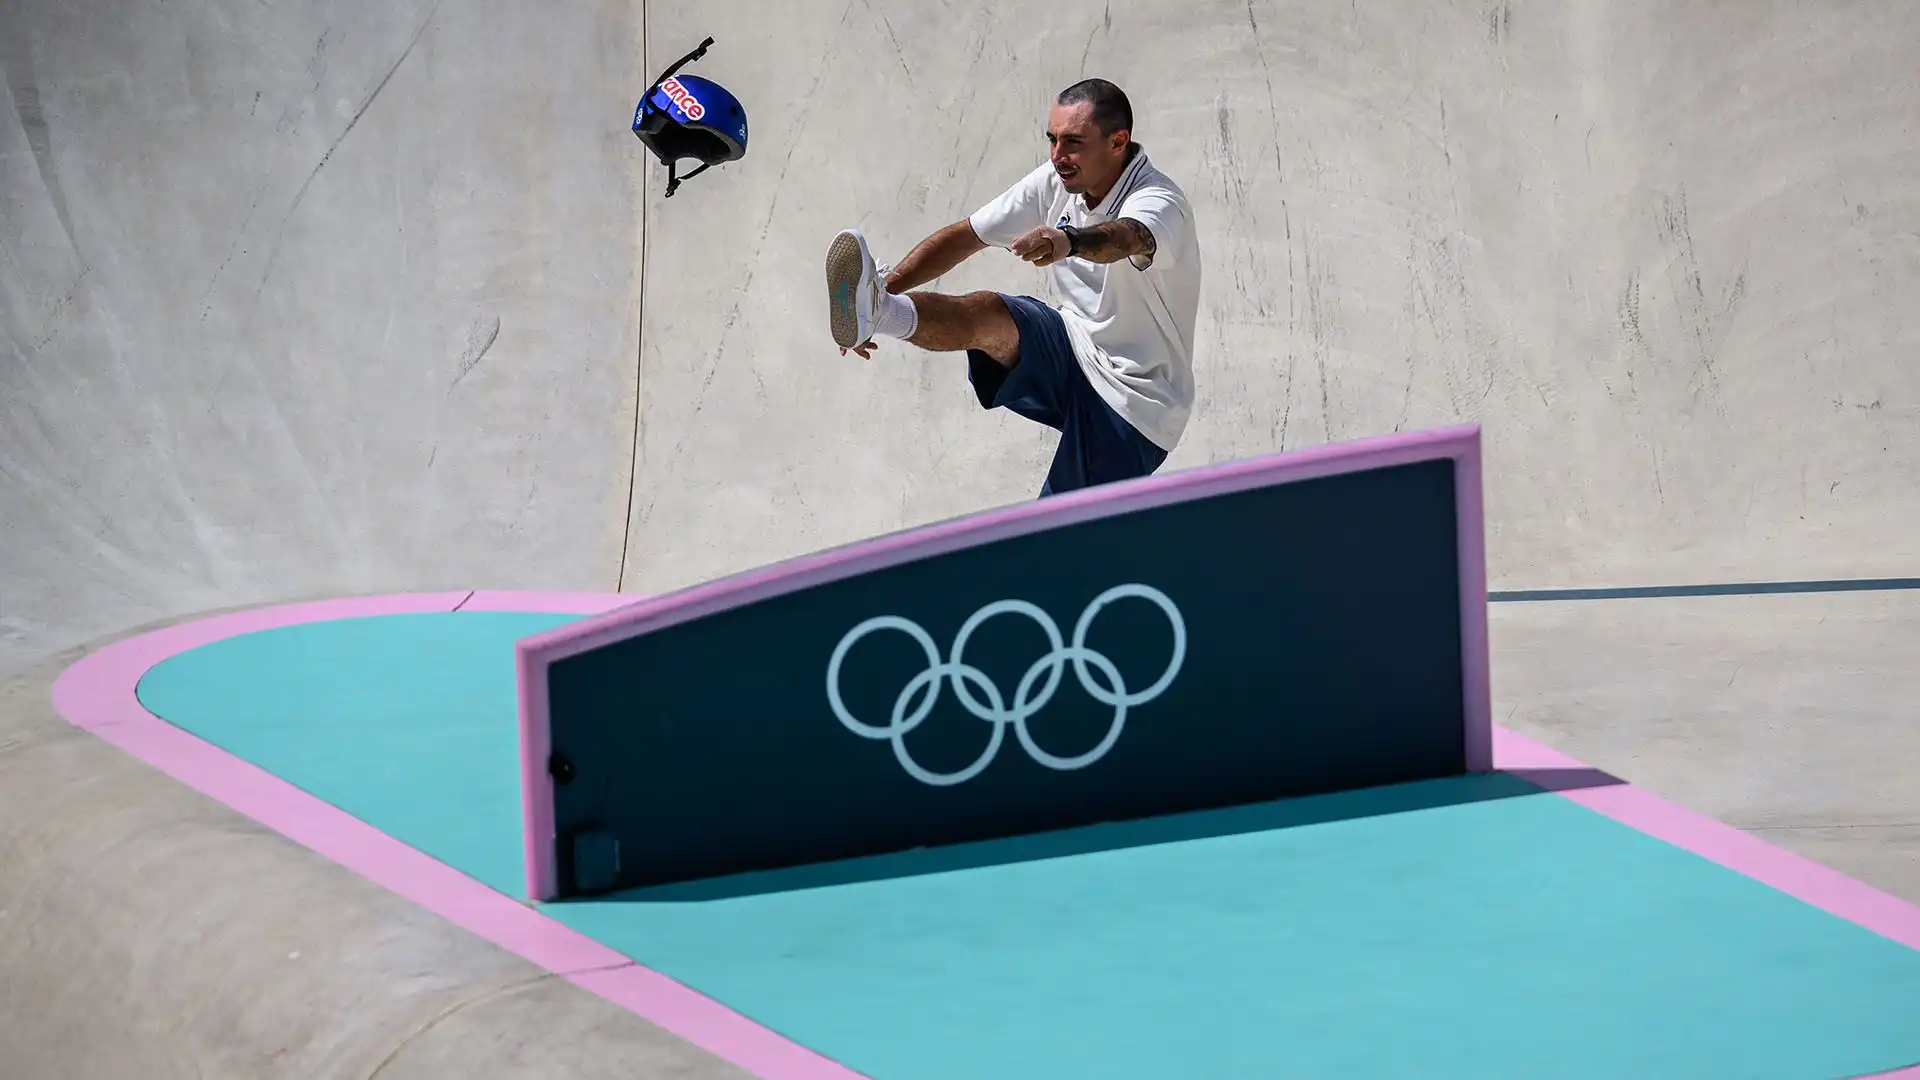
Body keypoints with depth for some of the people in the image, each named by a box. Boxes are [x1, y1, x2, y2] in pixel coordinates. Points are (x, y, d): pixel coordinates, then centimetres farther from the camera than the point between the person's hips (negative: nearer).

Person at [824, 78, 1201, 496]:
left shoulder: (1159, 203, -24)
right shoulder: (1057, 182, -1)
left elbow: (1125, 237, -49)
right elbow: (964, 236, 2)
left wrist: (1070, 240, -72)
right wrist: (888, 286, -11)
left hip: (1133, 406, -5)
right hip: (1073, 355, 5)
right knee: (984, 316, -26)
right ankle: (879, 310, -52)